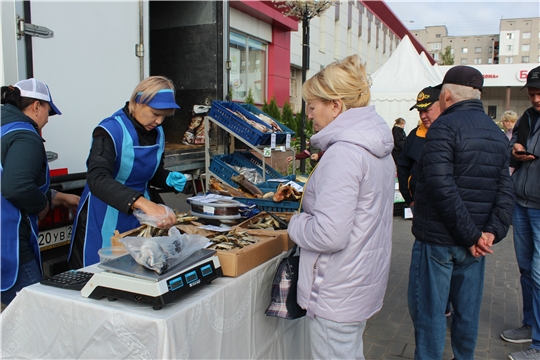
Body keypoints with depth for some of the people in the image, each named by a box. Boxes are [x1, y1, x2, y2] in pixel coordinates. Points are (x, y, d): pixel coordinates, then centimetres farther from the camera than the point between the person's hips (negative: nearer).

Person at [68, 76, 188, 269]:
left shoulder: (157, 132, 2)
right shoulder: (111, 131, -20)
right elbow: (97, 179, -36)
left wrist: (169, 179, -6)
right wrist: (143, 203, -49)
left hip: (138, 219, 6)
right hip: (104, 221, -6)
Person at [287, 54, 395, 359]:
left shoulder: (343, 153, -24)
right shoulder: (377, 146, 6)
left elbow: (329, 235, -28)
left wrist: (296, 224, -10)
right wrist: (308, 197, 10)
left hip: (339, 294, -9)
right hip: (367, 278, 9)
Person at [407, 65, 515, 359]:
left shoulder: (444, 127, -14)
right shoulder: (498, 134, 11)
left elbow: (442, 188, -23)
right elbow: (505, 189, 5)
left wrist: (471, 235, -17)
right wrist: (492, 231, -4)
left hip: (437, 238, -7)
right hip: (473, 242, 7)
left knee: (428, 309, 5)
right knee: (467, 307, 19)